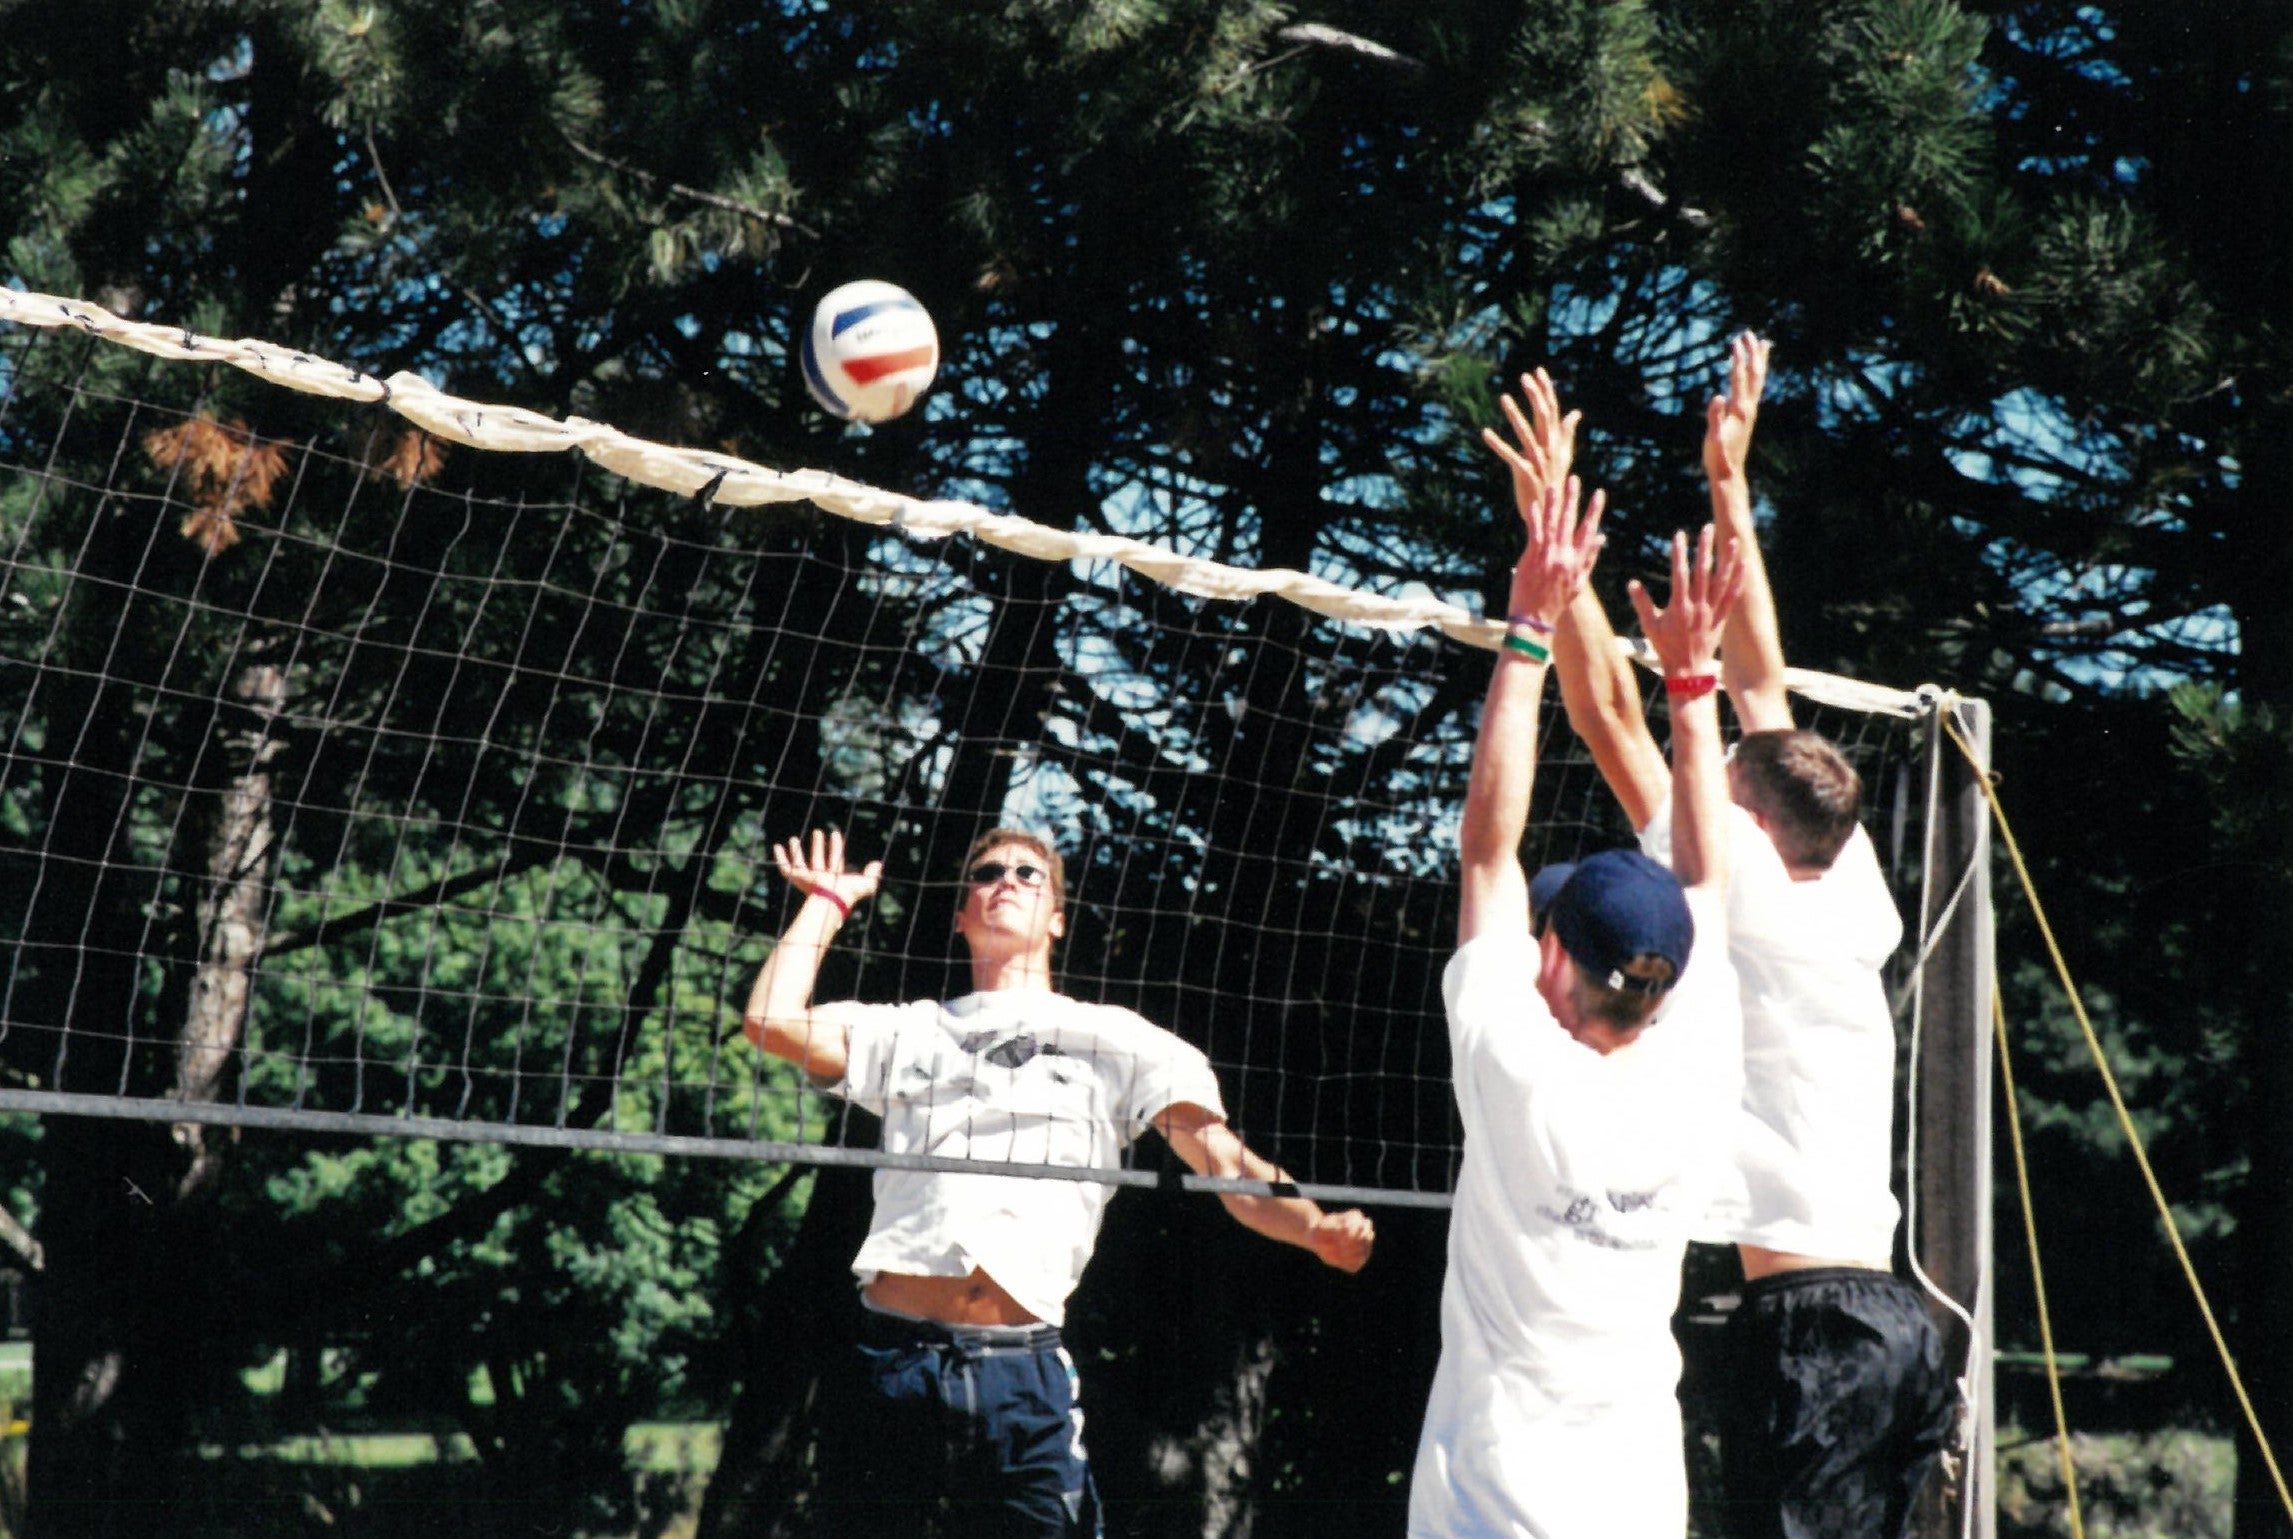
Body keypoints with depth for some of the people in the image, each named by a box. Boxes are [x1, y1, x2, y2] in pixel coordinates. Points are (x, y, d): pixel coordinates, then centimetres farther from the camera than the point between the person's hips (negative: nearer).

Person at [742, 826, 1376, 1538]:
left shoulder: (1114, 1039, 17)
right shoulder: (908, 1032, 20)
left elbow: (1228, 1162, 7)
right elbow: (770, 1020, 6)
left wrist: (1316, 1226, -12)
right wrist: (828, 902, 20)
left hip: (1025, 1378, -1)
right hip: (888, 1364, 1)